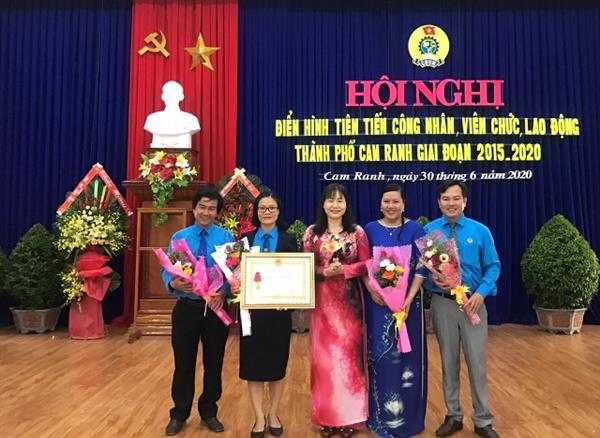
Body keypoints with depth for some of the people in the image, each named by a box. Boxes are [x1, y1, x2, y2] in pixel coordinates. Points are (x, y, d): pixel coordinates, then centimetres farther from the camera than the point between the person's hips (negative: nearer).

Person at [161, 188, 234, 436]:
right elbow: (166, 269, 0)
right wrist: (173, 283, -23)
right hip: (186, 308, 1)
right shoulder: (179, 237, 3)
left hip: (216, 308, 0)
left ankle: (209, 413, 31)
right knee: (183, 363, 10)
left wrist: (223, 292, -24)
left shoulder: (226, 237, -1)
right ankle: (179, 415, 29)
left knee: (214, 363, 12)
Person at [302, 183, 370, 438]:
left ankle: (349, 416, 19)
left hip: (349, 299, 0)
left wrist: (345, 270, -16)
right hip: (322, 300, 1)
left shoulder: (357, 232, 1)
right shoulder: (312, 232, 3)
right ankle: (326, 416, 20)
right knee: (324, 356, 6)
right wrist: (324, 272, -15)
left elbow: (366, 264, 0)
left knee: (349, 353, 3)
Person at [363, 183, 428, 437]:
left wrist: (409, 299, -13)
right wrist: (371, 290, -13)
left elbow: (421, 268, -4)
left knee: (407, 354, 7)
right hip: (377, 303, 1)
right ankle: (380, 416, 24)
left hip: (407, 302, -1)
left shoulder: (415, 229, -1)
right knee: (379, 356, 7)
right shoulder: (370, 230, 2)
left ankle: (408, 416, 25)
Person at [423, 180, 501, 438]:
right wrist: (433, 279, -18)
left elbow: (493, 266, 0)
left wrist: (481, 293, -15)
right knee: (449, 362, 11)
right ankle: (453, 416, 28)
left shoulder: (480, 231, -1)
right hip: (442, 303, 1)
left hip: (473, 303, 0)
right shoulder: (428, 231, -1)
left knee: (477, 363, 4)